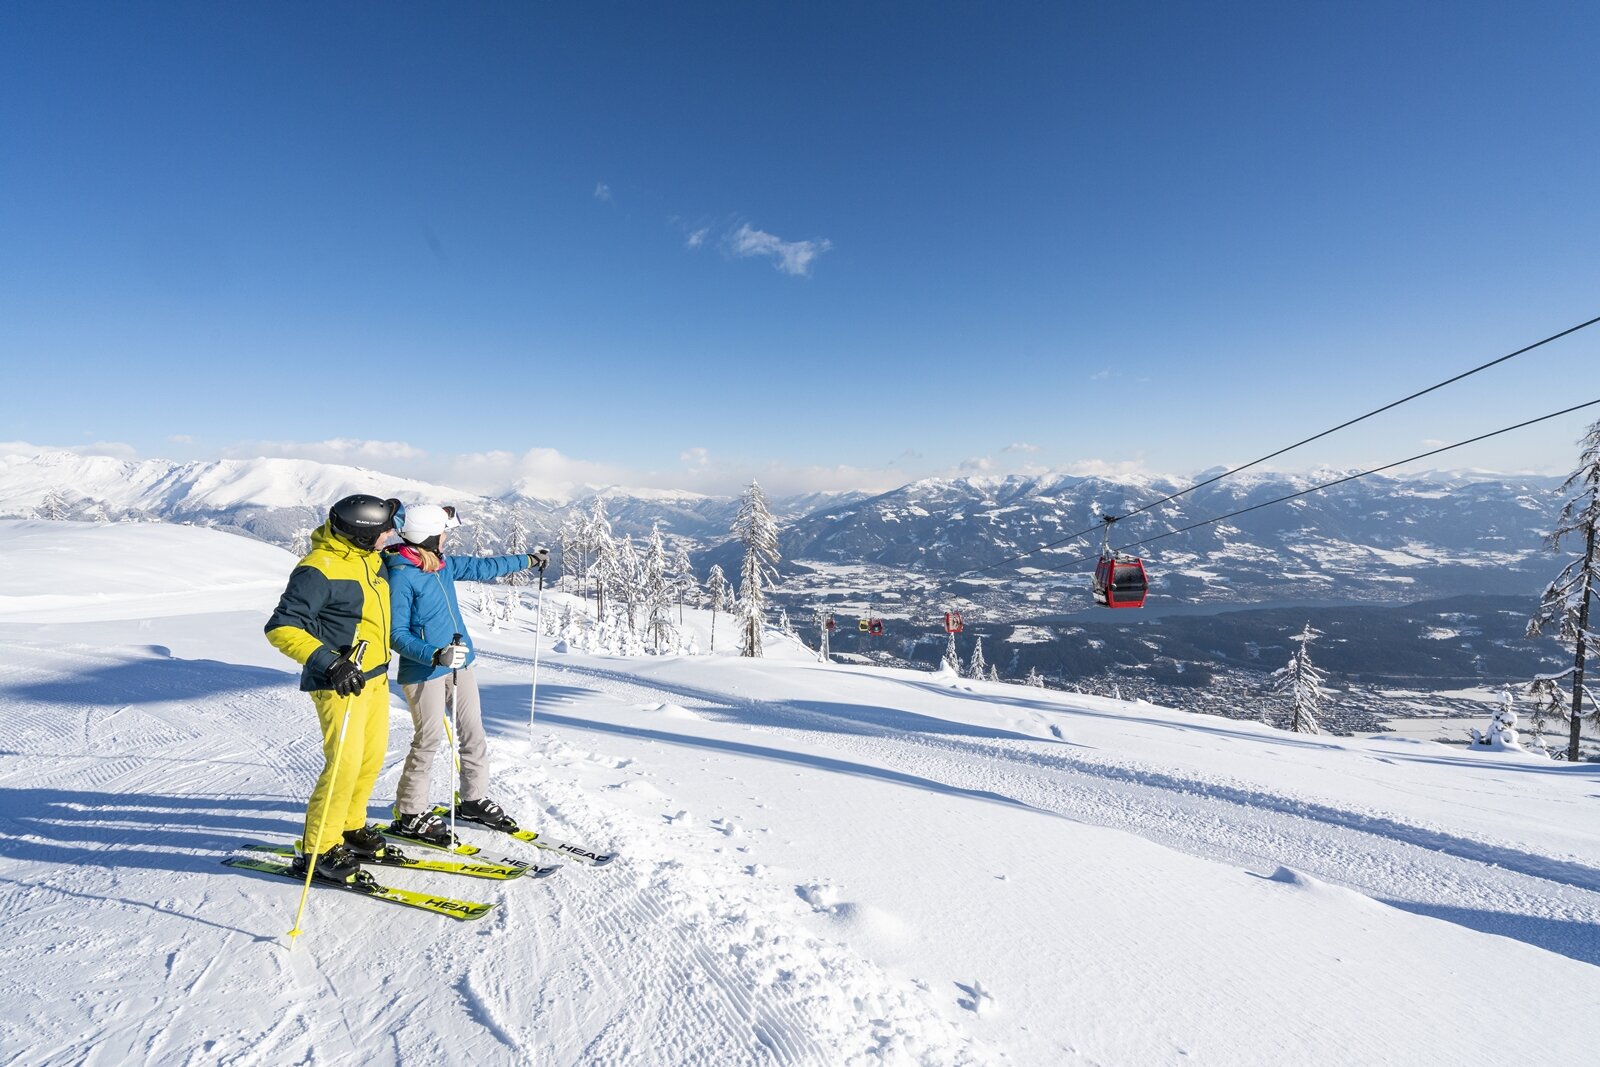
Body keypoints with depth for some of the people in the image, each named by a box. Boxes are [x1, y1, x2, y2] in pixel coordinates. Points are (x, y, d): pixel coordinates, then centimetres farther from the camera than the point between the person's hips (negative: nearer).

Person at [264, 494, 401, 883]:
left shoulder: (368, 558, 6)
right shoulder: (319, 569, -21)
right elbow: (282, 627, -25)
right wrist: (327, 663, -33)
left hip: (374, 677, 9)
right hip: (341, 683, -9)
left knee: (373, 755, 15)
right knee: (345, 762, -7)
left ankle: (350, 826, 34)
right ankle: (318, 850, 10)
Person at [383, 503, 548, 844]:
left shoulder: (443, 563, 6)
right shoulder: (400, 576, -17)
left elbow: (482, 567, 22)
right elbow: (397, 635, -17)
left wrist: (527, 559, 29)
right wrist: (435, 655, -32)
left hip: (460, 663, 8)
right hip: (425, 671, -8)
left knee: (474, 734, 12)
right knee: (428, 740, 0)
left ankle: (474, 799, 28)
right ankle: (409, 815, 18)